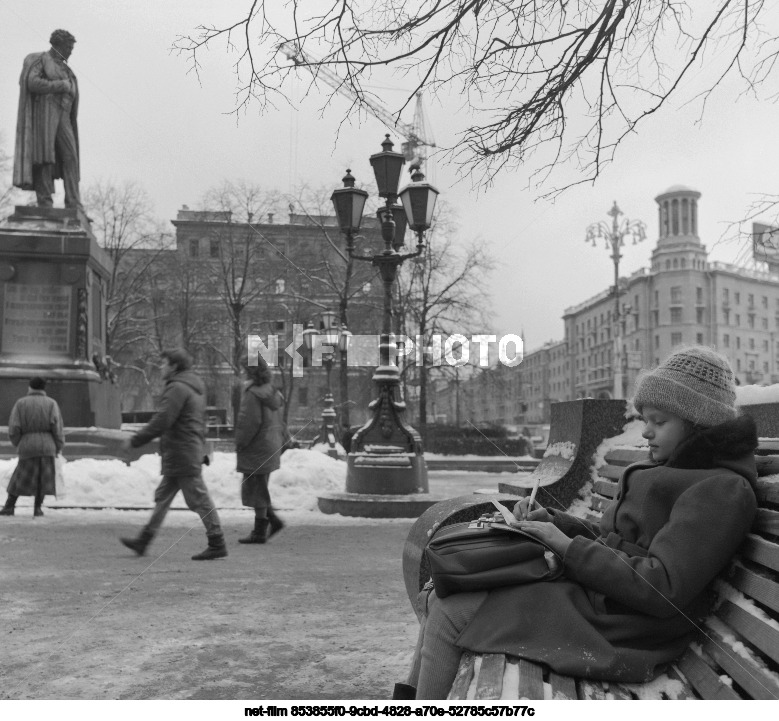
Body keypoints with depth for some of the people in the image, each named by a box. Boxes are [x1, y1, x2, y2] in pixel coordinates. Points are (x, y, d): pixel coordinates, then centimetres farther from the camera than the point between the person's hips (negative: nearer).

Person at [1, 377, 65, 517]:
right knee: (44, 478, 8)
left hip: (27, 447, 1)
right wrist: (58, 448, 1)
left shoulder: (20, 403, 4)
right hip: (47, 446, -1)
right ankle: (38, 508, 5)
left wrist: (19, 444, 14)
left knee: (20, 478, 13)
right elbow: (57, 427, -6)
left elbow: (13, 429, -2)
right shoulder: (51, 403, 3)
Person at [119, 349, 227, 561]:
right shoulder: (195, 386, 16)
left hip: (181, 455, -10)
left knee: (199, 499, -5)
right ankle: (143, 541, 21)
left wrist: (134, 441, -14)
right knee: (163, 496, 14)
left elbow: (162, 421, -21)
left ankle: (217, 545, 0)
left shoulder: (177, 388, -15)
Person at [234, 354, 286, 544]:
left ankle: (260, 532, 5)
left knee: (256, 489, 0)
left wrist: (239, 443, -12)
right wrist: (279, 442, 19)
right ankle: (273, 520, 15)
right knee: (259, 488, 19)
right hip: (271, 447, 9)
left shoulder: (252, 393, -17)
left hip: (256, 448, -9)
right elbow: (279, 422, 14)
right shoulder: (271, 393, 10)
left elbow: (250, 422, -22)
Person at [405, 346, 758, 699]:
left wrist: (568, 546, -17)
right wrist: (550, 520, 4)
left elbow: (663, 589, -22)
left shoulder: (722, 488, -13)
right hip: (588, 588, 10)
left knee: (447, 614, -15)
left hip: (610, 620, -10)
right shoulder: (673, 470, 17)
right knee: (443, 593, 5)